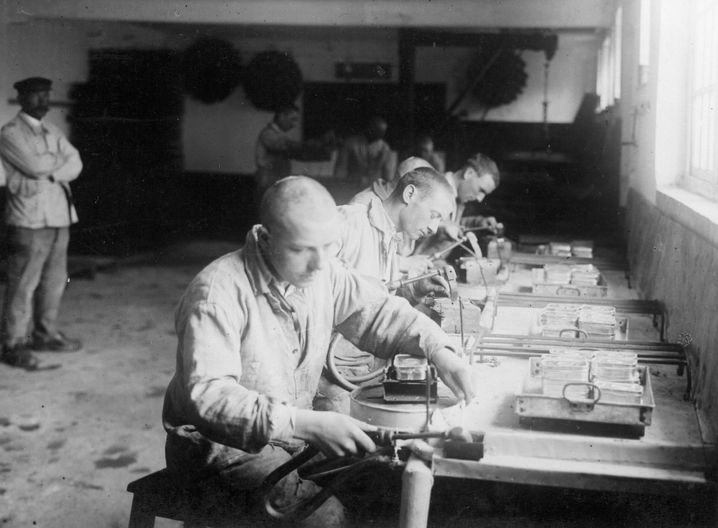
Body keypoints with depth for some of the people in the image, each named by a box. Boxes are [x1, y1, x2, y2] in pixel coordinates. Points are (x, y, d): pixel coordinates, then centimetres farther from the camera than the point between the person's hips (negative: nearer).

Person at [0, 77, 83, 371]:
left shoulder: (53, 133, 19)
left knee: (55, 280, 10)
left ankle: (46, 334, 22)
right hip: (29, 218, -7)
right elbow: (35, 165, -17)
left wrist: (51, 173, -10)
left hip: (59, 215, 7)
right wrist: (61, 158, 0)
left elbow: (75, 164, 7)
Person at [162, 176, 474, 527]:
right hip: (224, 443, -7)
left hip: (296, 431, 7)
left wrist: (437, 350, -10)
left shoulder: (322, 270, -5)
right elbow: (207, 394, -34)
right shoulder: (217, 293, -26)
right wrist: (306, 424, -41)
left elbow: (377, 310, 8)